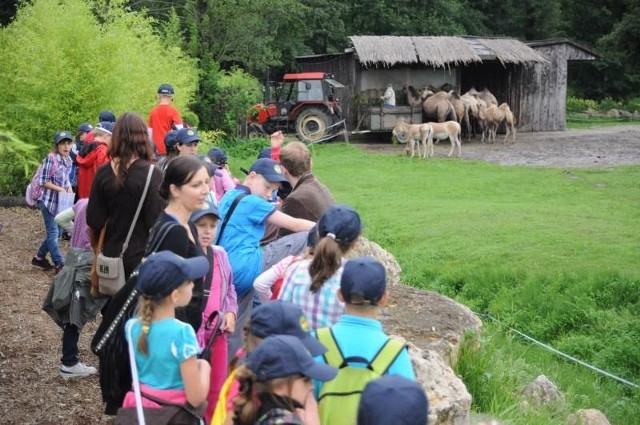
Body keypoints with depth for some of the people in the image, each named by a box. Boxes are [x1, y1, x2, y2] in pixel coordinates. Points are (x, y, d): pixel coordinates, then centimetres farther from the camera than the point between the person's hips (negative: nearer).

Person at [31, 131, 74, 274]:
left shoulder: (68, 159, 7)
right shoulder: (50, 158, -15)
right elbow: (44, 181, -16)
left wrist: (69, 188, 0)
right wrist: (60, 189, -18)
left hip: (60, 201, 8)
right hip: (49, 201, -8)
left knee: (53, 231, 14)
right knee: (53, 232, -4)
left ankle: (39, 257, 30)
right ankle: (59, 264, -2)